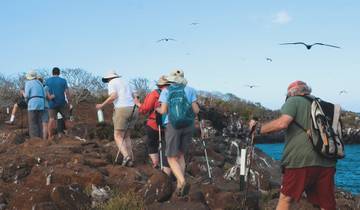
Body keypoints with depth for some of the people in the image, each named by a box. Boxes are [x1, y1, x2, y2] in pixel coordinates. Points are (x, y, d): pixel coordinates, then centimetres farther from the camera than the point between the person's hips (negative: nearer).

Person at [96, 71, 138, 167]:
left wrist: (102, 105, -4)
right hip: (132, 109, 7)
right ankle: (131, 160, 9)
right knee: (126, 136, 15)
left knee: (118, 137, -2)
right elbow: (132, 96, 23)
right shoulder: (125, 82, 22)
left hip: (121, 110, -7)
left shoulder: (111, 83, 1)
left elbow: (113, 96, -14)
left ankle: (126, 156, -22)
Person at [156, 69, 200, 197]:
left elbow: (163, 110, -5)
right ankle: (179, 186, 13)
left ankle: (183, 182, -20)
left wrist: (157, 109, 16)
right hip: (188, 124, 3)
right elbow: (196, 110, 1)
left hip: (173, 124, -3)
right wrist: (196, 112, 24)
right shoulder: (190, 90, 6)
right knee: (180, 155, 19)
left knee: (172, 158, 4)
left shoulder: (166, 91, 2)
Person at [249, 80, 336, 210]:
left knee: (285, 199, 8)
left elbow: (282, 123, -12)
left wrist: (258, 129, -1)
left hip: (301, 160, -5)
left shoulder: (293, 101, 5)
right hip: (327, 162, 6)